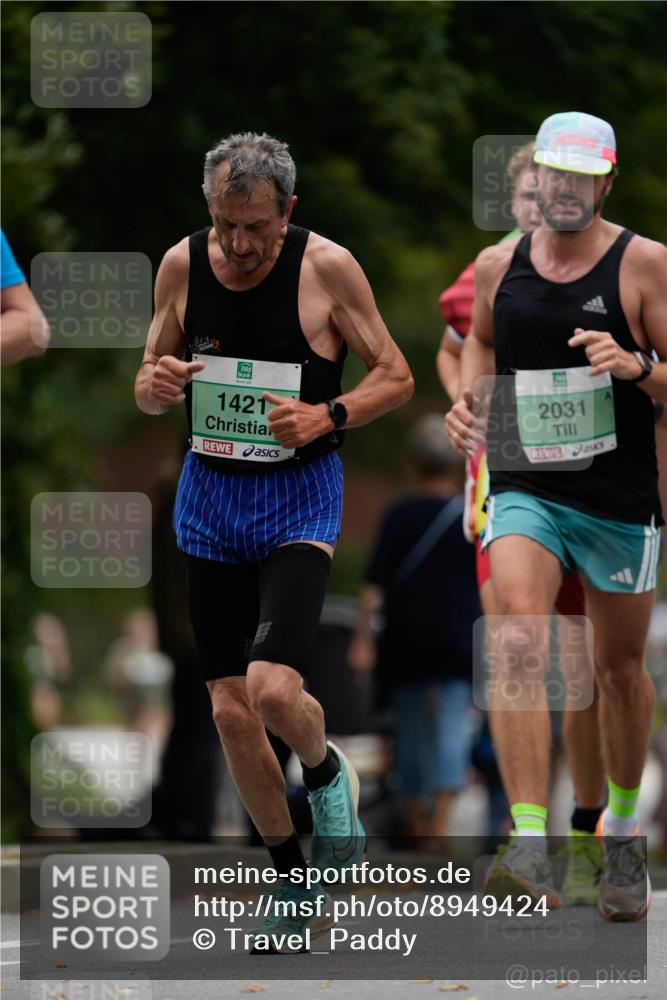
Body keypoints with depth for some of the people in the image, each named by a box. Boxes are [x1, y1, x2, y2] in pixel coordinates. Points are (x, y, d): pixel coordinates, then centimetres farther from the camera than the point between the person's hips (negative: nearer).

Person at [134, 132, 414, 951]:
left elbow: (395, 377, -2)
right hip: (209, 494, 4)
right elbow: (148, 386, 10)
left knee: (272, 686, -22)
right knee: (230, 708, 3)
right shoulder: (182, 266, -2)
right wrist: (154, 386, -14)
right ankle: (293, 882, 20)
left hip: (299, 497, -4)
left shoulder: (328, 268, -12)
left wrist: (328, 416, -21)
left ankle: (327, 773, 13)